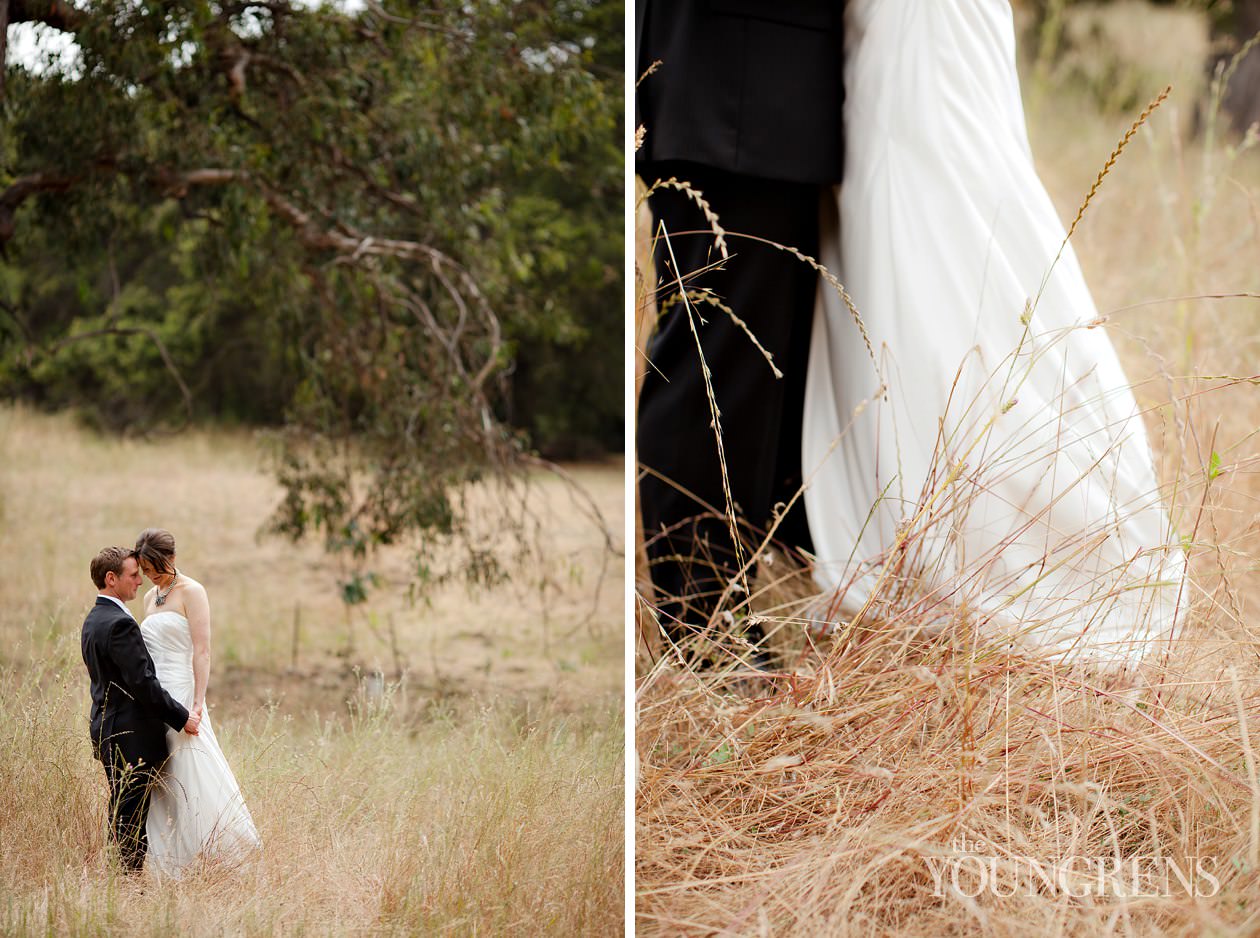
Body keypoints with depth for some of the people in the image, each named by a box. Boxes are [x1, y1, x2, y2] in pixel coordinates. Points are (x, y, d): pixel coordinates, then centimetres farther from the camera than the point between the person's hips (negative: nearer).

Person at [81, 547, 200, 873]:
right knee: (132, 823, -6)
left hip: (108, 732, 10)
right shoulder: (120, 623, -19)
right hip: (132, 736, -10)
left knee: (120, 818, 15)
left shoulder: (93, 620, 13)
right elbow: (143, 683, -22)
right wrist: (182, 718, -13)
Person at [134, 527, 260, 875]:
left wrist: (198, 702, -18)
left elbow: (201, 651, -11)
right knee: (161, 783, 4)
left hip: (180, 692, -7)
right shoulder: (150, 597, 17)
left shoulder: (191, 592, -5)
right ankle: (174, 865, 6)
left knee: (192, 776, -11)